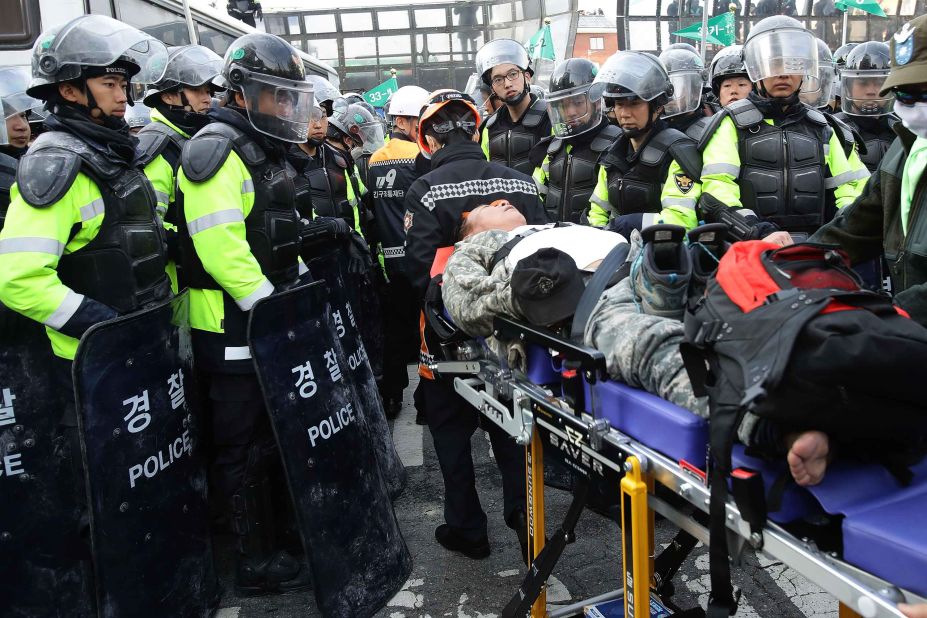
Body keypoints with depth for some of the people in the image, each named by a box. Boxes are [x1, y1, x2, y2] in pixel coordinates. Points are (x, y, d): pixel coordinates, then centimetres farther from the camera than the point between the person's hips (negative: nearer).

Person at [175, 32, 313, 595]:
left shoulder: (265, 152, 16)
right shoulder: (216, 151, -16)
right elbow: (220, 248, -25)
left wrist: (301, 283, 14)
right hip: (231, 324, -10)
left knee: (272, 427, 21)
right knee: (242, 442, 1)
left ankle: (275, 512, 39)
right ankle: (259, 560, 13)